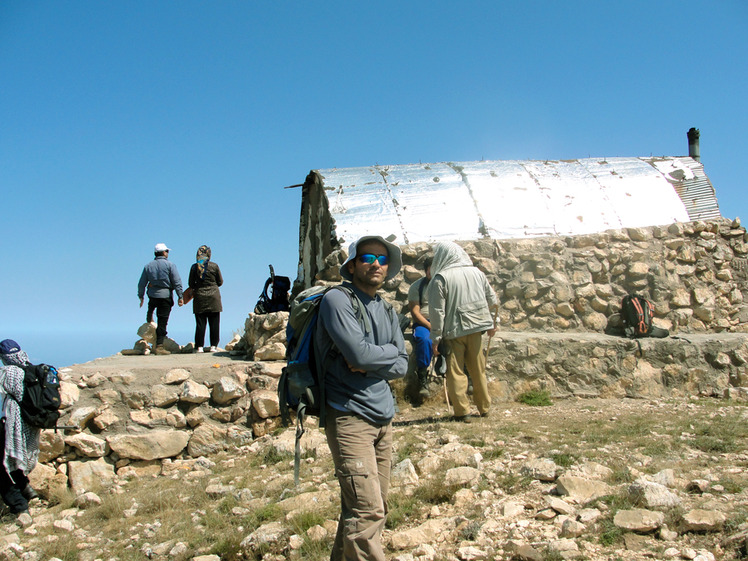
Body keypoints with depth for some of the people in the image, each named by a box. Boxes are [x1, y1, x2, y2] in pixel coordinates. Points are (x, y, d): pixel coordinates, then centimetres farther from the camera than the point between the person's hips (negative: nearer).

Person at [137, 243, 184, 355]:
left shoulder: (148, 266, 6)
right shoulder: (170, 265, -5)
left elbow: (141, 284, 10)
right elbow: (177, 282, -9)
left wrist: (141, 297, 20)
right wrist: (180, 297, -5)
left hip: (152, 295, 4)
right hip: (165, 296, -4)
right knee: (162, 322, -1)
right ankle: (159, 346, -2)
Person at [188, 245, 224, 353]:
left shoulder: (194, 267, -2)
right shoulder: (214, 266, -4)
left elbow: (191, 283, 3)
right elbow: (220, 282, 3)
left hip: (199, 297, 1)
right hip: (213, 297, -1)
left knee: (200, 323, 3)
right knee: (214, 323, 5)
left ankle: (199, 347, 3)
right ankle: (214, 346, 4)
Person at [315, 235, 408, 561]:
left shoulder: (387, 311, 15)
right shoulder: (337, 300, -8)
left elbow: (401, 366, 8)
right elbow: (360, 353, -20)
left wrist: (369, 366, -10)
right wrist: (390, 352, -1)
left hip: (383, 418, 8)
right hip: (349, 416, -7)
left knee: (374, 508, 12)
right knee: (367, 509, -11)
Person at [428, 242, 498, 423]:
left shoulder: (440, 278, -10)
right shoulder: (476, 272, 7)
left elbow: (437, 310, -12)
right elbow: (492, 300, 14)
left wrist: (436, 336, -7)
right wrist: (491, 323, 25)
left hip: (453, 330, -5)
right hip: (476, 327, 5)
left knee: (456, 372, 3)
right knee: (478, 370, 15)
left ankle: (462, 411, 2)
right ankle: (484, 408, 23)